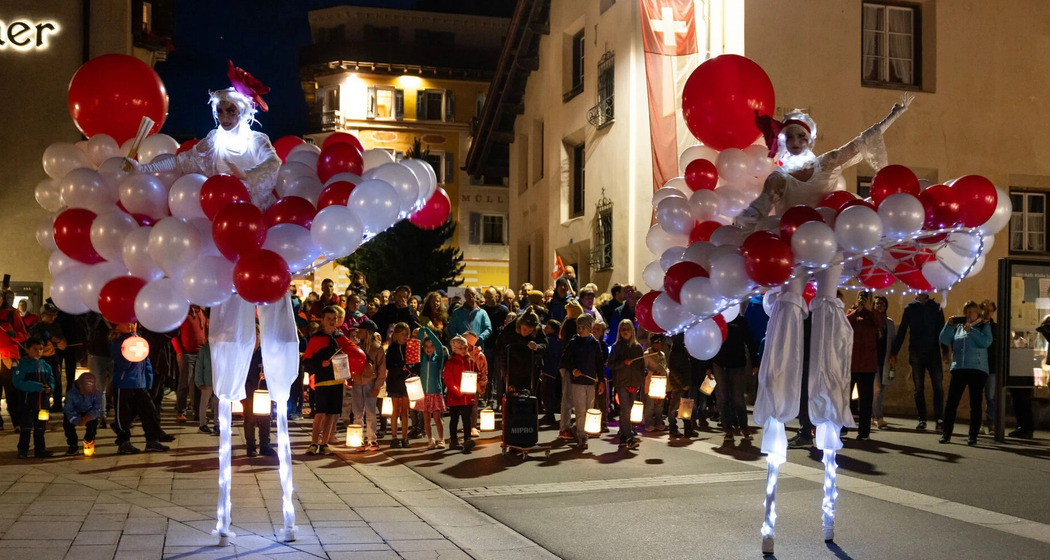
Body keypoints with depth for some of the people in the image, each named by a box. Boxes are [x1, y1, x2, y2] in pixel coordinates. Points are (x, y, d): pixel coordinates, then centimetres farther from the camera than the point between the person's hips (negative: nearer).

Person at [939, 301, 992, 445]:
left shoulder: (984, 327, 7)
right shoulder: (958, 327, 16)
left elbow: (986, 342, -11)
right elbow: (944, 340, 7)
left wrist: (971, 330, -15)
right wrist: (949, 325, -2)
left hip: (977, 369, -3)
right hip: (958, 368, 3)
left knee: (975, 403, 1)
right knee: (951, 401, -3)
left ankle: (973, 435, 6)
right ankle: (946, 433, 3)